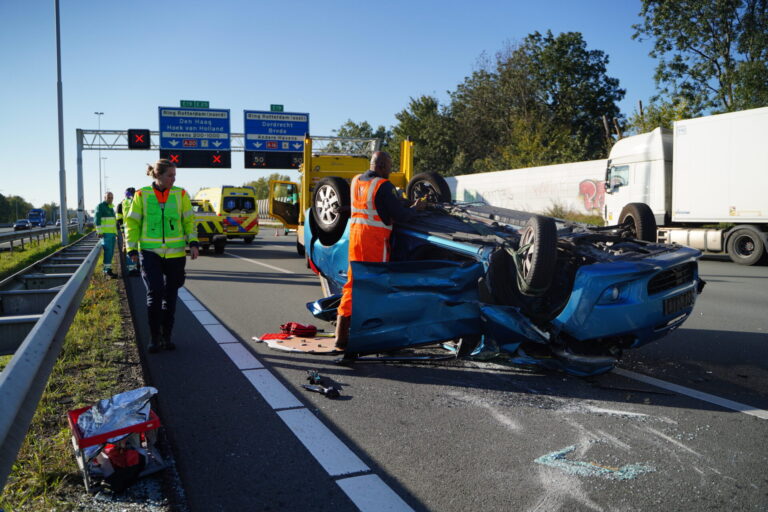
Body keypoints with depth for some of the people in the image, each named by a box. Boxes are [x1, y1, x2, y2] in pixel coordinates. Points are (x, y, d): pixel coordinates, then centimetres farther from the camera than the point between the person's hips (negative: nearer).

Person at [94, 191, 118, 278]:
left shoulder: (111, 207, 21)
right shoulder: (100, 206, -5)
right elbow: (97, 219, -12)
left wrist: (115, 232, 25)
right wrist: (100, 232, -19)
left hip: (112, 233, 8)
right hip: (105, 233, -8)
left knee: (110, 252, 7)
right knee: (108, 251, -13)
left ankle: (106, 269, 13)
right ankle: (107, 270, -14)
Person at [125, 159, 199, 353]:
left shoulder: (181, 194, 4)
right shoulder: (142, 195, 0)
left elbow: (189, 220, 8)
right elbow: (132, 222, 4)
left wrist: (193, 243, -5)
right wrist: (132, 248, -1)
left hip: (175, 253, 2)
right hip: (150, 252, -2)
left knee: (170, 296, 8)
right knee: (155, 292, -13)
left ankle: (166, 337, 22)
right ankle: (154, 337, 2)